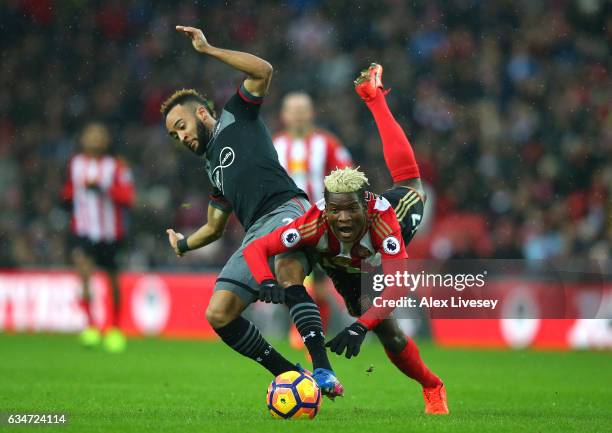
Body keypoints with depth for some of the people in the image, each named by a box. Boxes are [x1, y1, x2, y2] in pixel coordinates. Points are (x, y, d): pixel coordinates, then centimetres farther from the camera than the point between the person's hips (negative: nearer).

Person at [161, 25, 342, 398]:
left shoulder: (235, 118, 16)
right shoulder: (213, 166, 34)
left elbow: (263, 71, -1)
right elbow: (215, 227, 46)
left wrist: (208, 50, 3)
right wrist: (183, 244, 61)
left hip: (287, 208, -8)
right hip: (256, 234, 8)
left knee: (288, 273, -37)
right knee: (218, 314, -8)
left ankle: (323, 372, -45)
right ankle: (289, 374, -3)